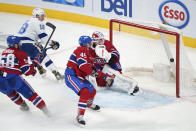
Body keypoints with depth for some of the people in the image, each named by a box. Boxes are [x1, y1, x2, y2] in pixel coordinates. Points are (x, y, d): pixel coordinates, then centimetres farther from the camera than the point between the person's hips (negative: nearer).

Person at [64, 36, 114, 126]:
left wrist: (105, 77, 15)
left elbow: (93, 69, 20)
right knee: (85, 91, -28)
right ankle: (80, 116, -28)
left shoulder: (88, 53, 19)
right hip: (71, 76, -10)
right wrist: (92, 72, -15)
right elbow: (83, 65, -27)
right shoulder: (81, 50, -13)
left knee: (92, 91, 21)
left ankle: (89, 104, 56)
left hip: (79, 77, 10)